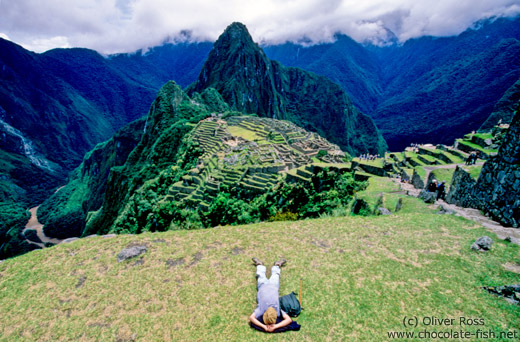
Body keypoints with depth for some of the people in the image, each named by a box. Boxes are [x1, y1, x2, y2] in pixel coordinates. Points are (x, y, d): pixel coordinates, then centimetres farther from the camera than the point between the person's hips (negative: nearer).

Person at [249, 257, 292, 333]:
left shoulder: (277, 310, -37)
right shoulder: (261, 309, -39)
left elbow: (289, 320, -41)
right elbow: (251, 317, -44)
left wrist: (275, 326, -49)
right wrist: (264, 326, -51)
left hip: (273, 286, 0)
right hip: (263, 286, 0)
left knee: (275, 274, 34)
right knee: (261, 275, 34)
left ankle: (277, 265, 56)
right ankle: (260, 264, 56)